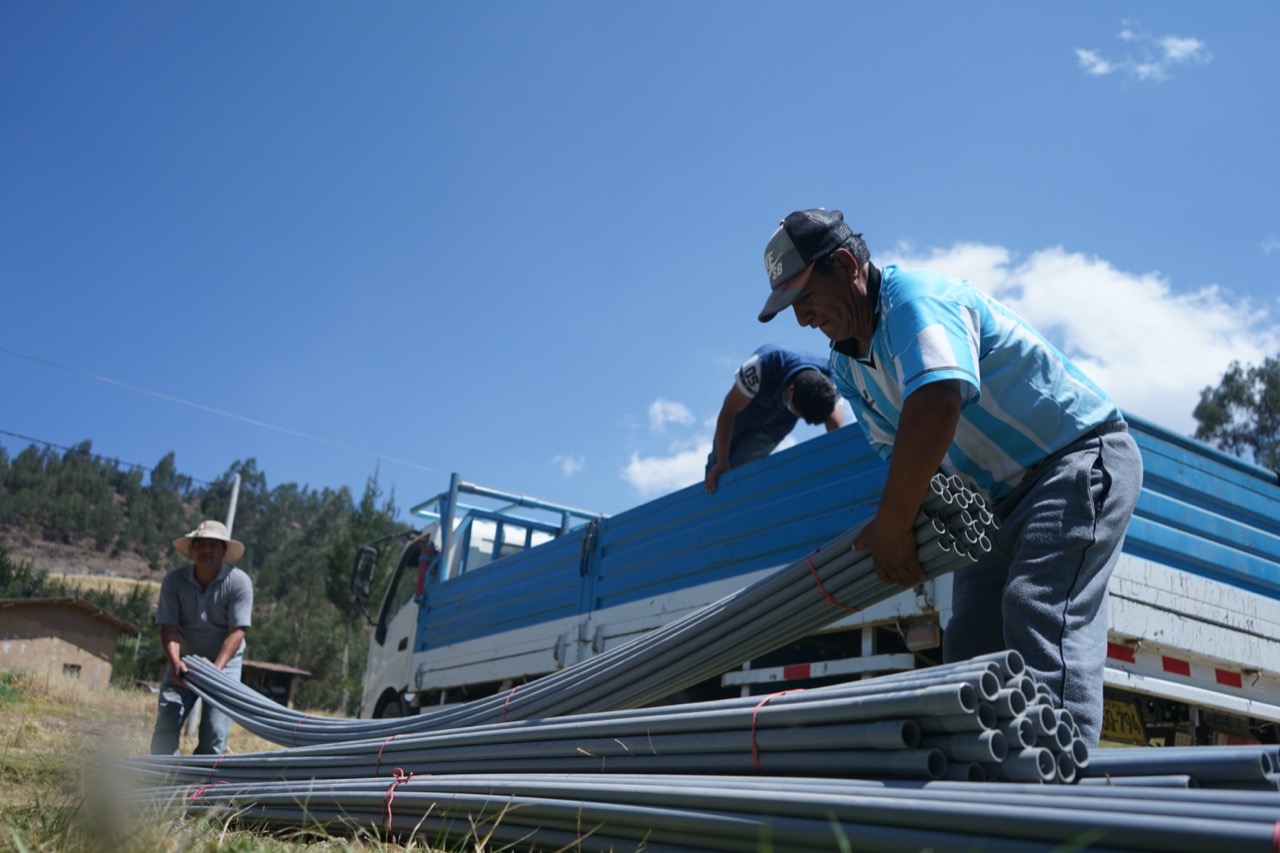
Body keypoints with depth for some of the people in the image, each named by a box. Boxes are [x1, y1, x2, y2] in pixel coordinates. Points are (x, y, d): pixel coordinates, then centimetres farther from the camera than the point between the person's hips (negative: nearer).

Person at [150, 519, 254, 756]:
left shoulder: (239, 582, -16)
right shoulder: (174, 580, -10)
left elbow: (237, 631, -18)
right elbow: (169, 627, -14)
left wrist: (216, 668, -31)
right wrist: (175, 661, -32)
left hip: (224, 662, -2)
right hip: (184, 661, 2)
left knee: (215, 732, -10)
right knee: (166, 723, -9)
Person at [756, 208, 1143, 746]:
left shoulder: (916, 298, -21)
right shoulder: (846, 368, 8)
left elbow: (936, 406, -39)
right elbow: (904, 451, 7)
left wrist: (890, 527, -33)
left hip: (1082, 457, -9)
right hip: (1006, 495, 9)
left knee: (1040, 613, -25)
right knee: (971, 640, 2)